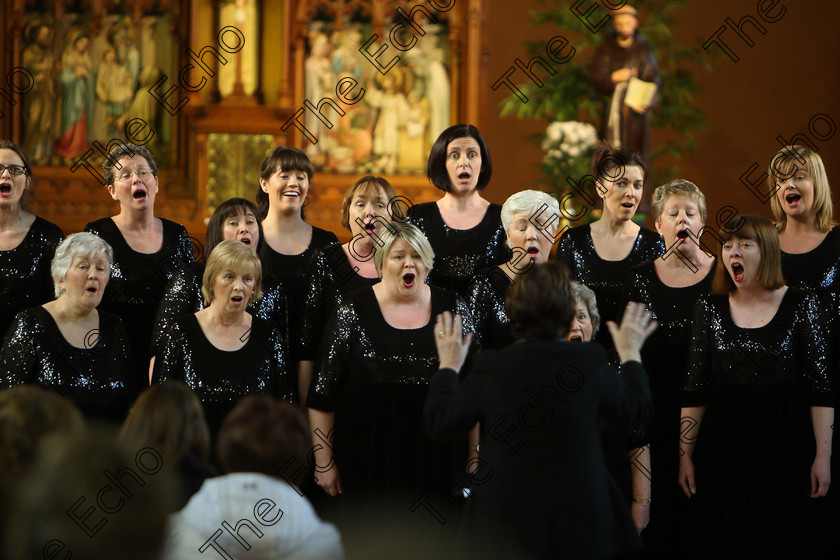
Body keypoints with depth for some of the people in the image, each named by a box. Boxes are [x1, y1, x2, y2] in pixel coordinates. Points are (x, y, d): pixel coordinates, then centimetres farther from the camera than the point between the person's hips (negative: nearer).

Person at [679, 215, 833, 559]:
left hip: (785, 445, -2)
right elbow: (694, 391, 6)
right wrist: (685, 455, 3)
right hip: (723, 448, 2)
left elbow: (820, 388, -3)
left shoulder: (800, 306, -2)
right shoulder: (710, 308, 5)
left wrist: (823, 457, -8)